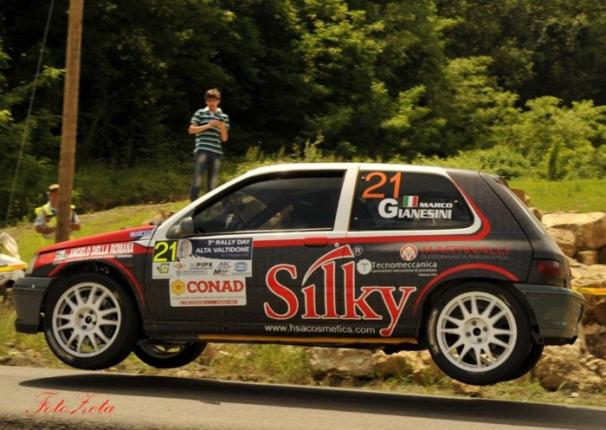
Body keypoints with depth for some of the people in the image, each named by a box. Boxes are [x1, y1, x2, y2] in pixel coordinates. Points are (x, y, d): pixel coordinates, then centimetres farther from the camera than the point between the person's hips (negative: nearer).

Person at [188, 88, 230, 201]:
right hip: (202, 150, -3)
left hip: (216, 152, 3)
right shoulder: (200, 113, 9)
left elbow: (224, 139, 14)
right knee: (197, 180, -10)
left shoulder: (224, 117, 16)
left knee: (212, 183, 5)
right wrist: (207, 126, -6)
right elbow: (191, 130, 3)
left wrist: (222, 128, -5)